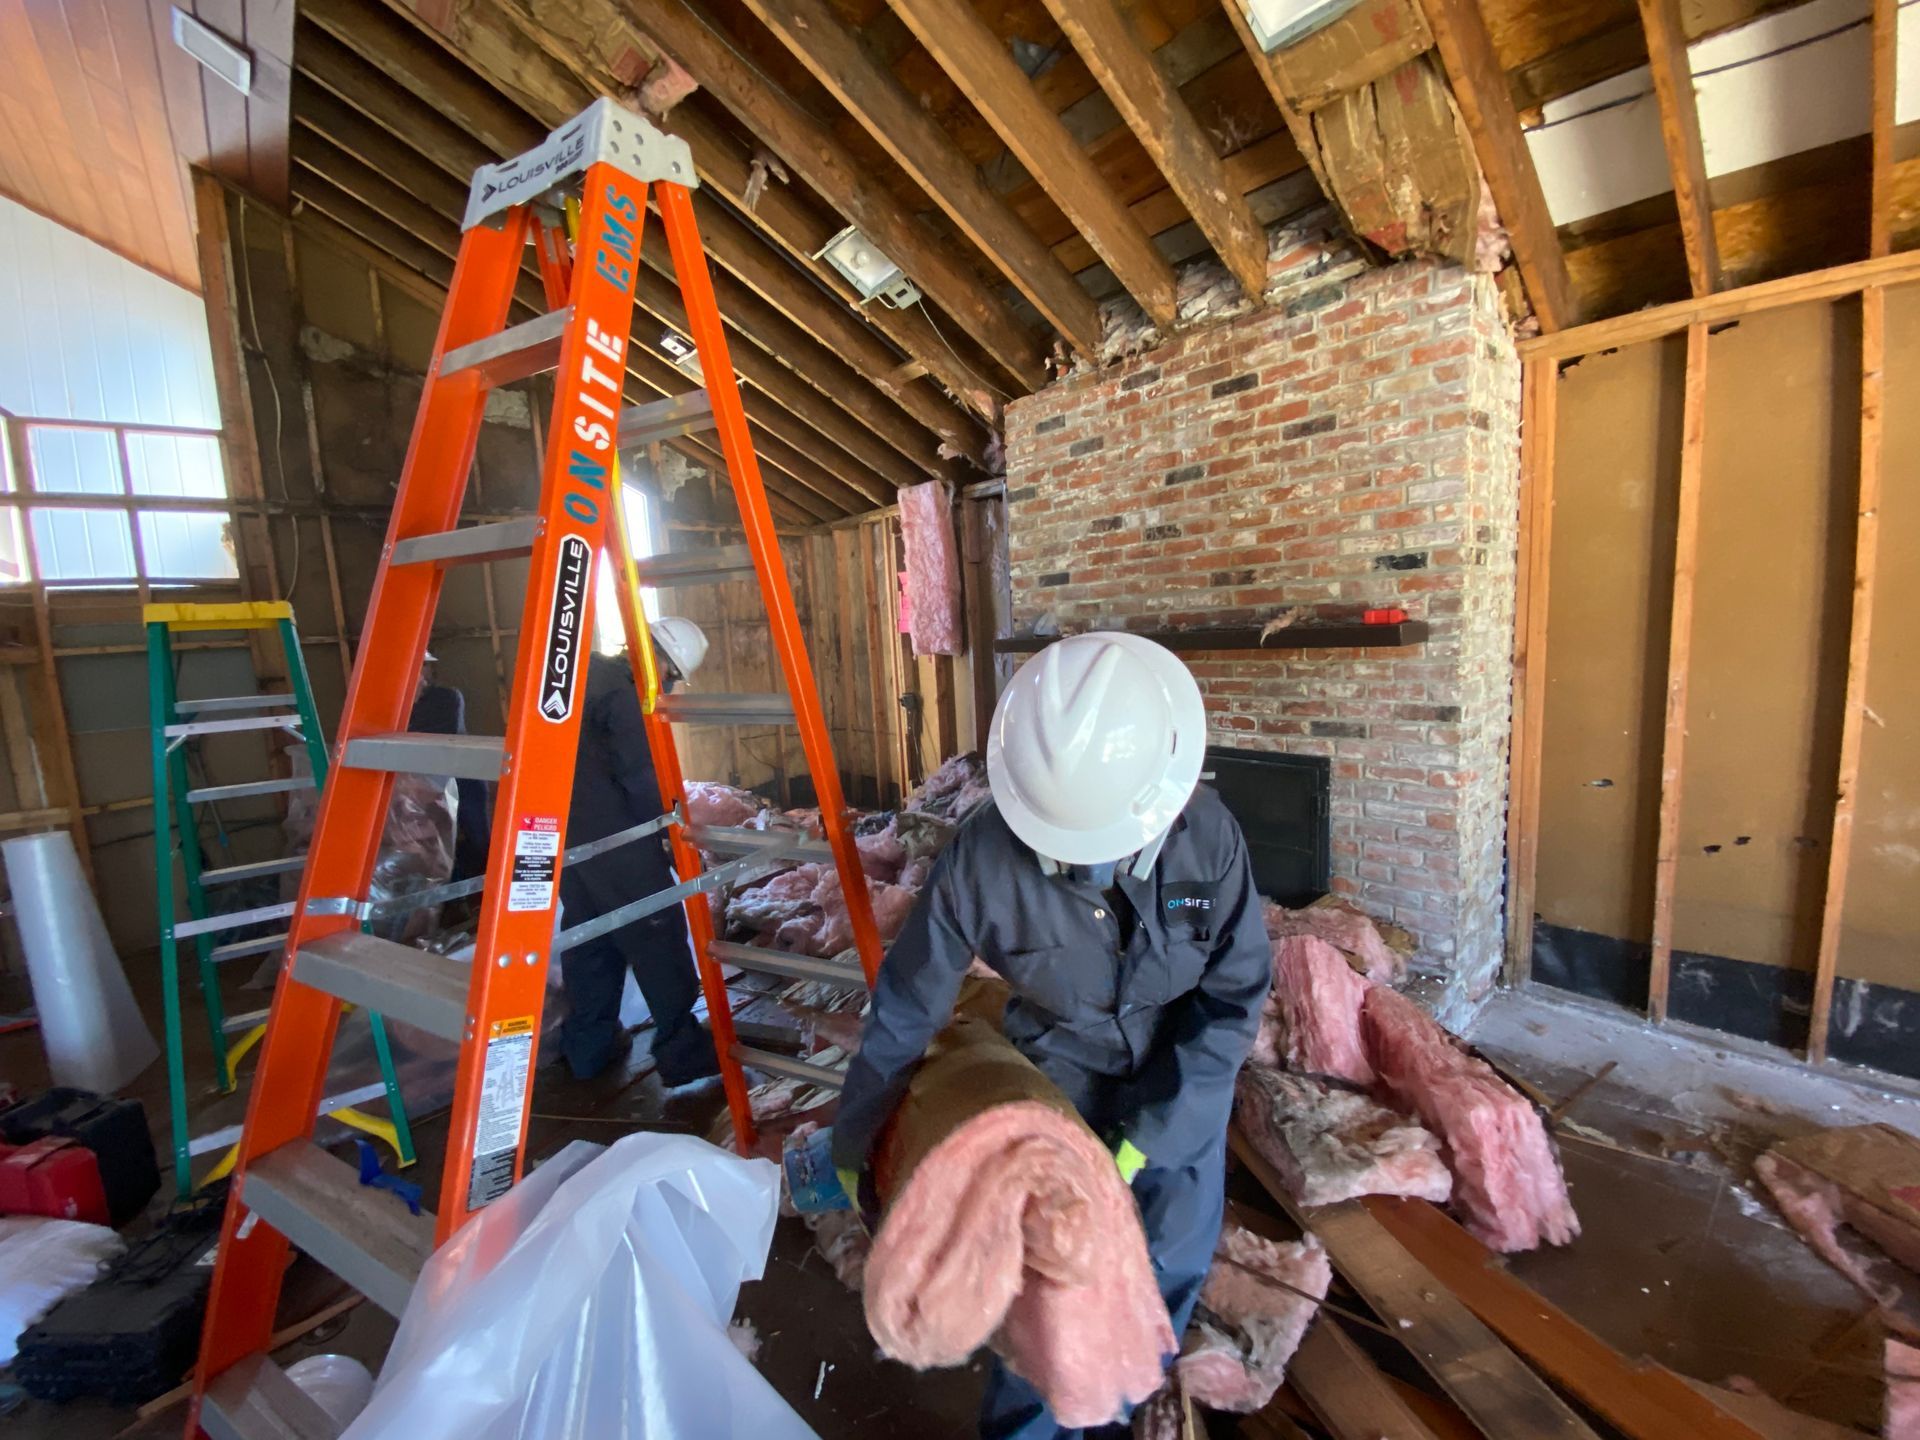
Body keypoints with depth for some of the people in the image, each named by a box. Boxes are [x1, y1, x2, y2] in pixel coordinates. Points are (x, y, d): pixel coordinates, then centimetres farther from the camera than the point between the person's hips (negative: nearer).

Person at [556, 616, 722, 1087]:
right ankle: (684, 1051, 4)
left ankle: (588, 1046, 28)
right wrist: (669, 828, -5)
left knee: (588, 933, 18)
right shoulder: (622, 692, -16)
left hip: (564, 831, 9)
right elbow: (640, 776, -18)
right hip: (612, 835, -9)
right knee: (657, 934, -2)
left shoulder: (586, 673, 12)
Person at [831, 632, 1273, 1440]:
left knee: (1169, 1267, 15)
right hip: (1061, 1081, -1)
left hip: (1186, 1078, 2)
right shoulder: (983, 857, -29)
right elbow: (906, 1006, -16)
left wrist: (1150, 1133, -18)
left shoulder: (1207, 836, -25)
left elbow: (1236, 995, -14)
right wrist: (855, 1137, -4)